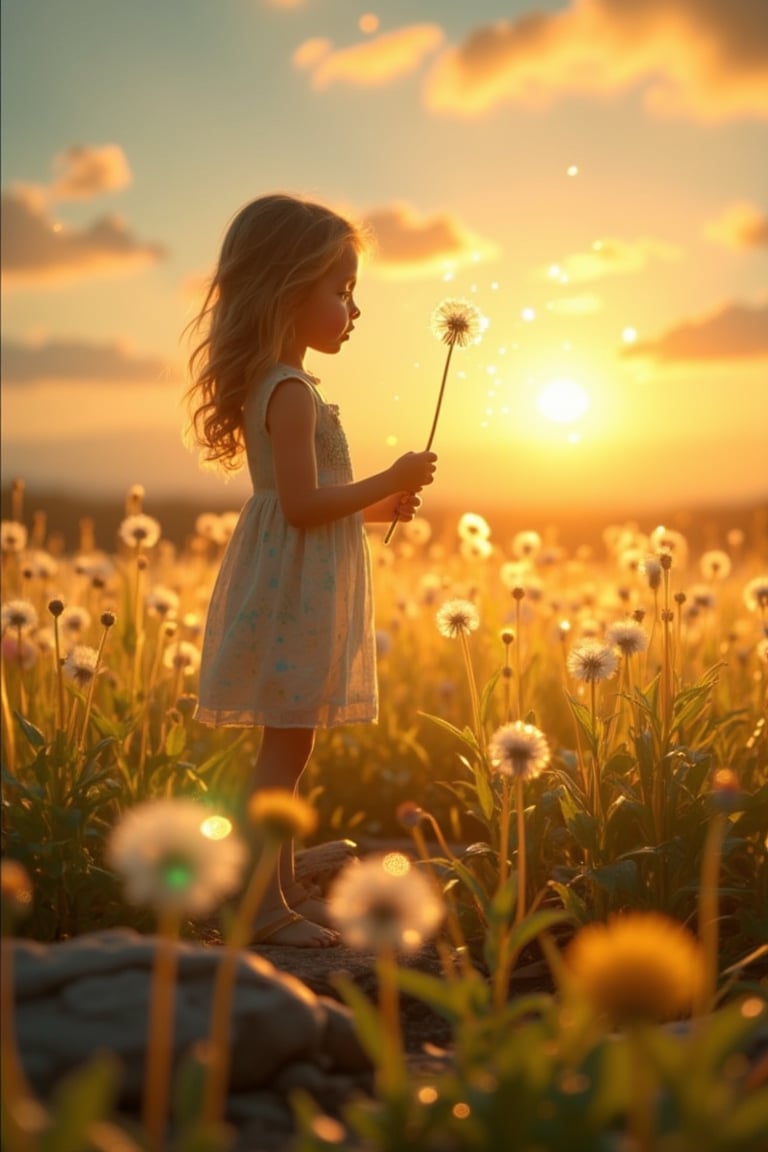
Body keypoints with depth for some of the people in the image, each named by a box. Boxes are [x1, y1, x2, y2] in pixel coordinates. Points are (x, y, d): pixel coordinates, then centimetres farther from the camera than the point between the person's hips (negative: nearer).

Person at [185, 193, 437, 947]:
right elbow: (302, 503, -23)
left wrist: (377, 506, 13)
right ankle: (263, 907, 3)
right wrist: (390, 481, -14)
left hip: (300, 589, 10)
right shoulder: (293, 392, -17)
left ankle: (284, 888, 23)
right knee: (285, 746, -5)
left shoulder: (275, 386, 15)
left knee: (287, 746, 14)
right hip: (294, 591, -10)